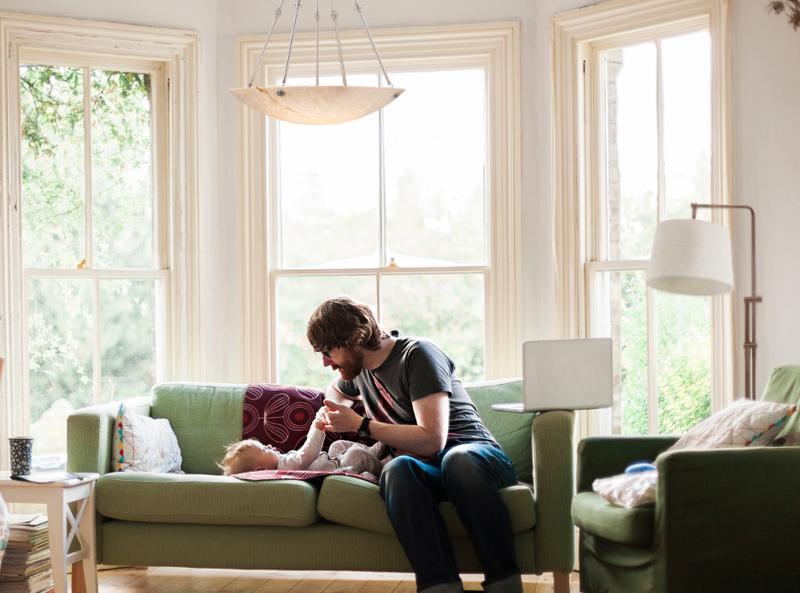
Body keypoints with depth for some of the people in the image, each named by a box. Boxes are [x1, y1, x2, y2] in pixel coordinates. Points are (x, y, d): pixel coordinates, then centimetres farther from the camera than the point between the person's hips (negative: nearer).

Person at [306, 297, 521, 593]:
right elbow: (334, 392, 41)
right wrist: (335, 414, 17)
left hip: (474, 457, -5)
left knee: (457, 459, -41)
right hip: (424, 468, 5)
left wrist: (360, 425, -13)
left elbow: (432, 439, -21)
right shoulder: (358, 369, 14)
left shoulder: (417, 355, -10)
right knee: (397, 470, -32)